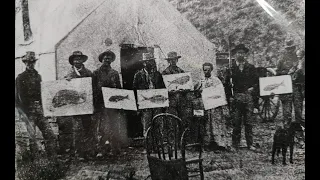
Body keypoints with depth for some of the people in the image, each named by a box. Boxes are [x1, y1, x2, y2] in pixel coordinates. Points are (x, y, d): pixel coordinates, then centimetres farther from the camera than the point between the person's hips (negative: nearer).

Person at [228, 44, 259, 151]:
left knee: (248, 122, 3)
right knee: (236, 122, 0)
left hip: (248, 97, 1)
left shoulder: (251, 68, 12)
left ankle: (250, 144, 11)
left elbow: (257, 81, 12)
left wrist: (252, 88, -5)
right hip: (236, 97, -1)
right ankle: (235, 144, 8)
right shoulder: (231, 68, 7)